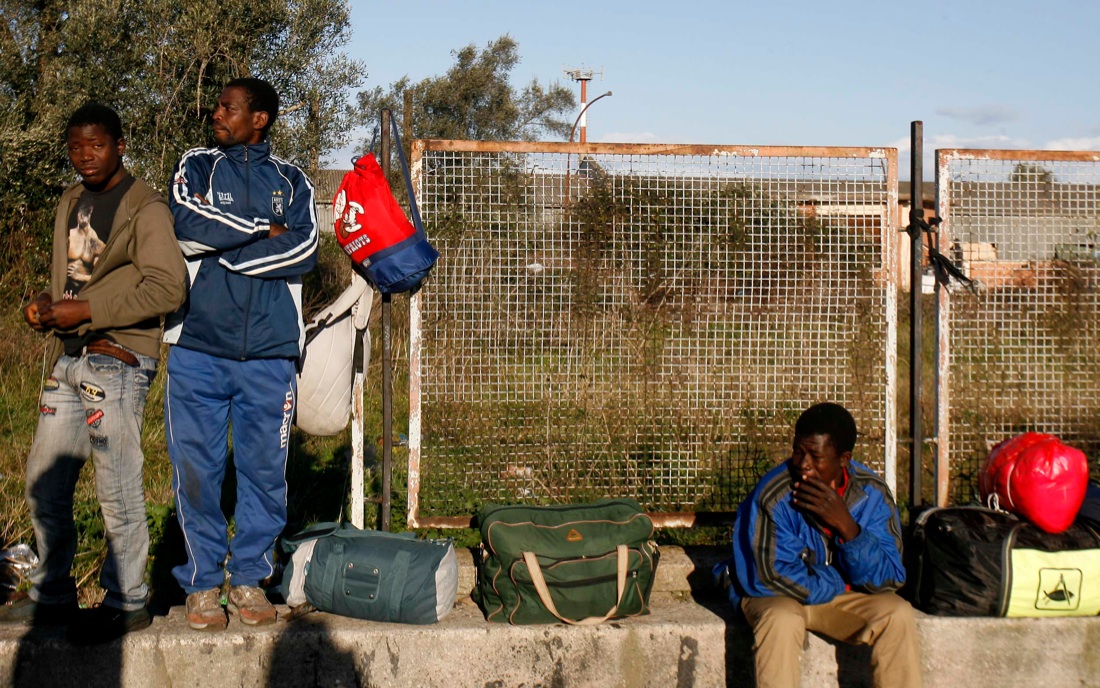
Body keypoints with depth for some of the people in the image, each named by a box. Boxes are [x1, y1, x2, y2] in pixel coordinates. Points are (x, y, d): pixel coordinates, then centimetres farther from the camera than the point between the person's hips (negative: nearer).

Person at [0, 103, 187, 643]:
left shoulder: (145, 207, -7)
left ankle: (126, 603, 8)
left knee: (117, 489, -4)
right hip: (67, 363, 8)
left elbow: (167, 288, -18)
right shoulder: (71, 203, 18)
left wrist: (86, 311, -17)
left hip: (116, 361, -8)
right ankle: (53, 597, 24)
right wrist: (46, 305, 4)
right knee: (44, 485, 11)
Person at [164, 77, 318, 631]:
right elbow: (188, 225, -9)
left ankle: (249, 578, 17)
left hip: (269, 355, 1)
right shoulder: (197, 167, 11)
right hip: (199, 348, -1)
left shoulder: (291, 181, 12)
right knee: (197, 470, 0)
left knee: (265, 471, 4)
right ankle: (203, 582, 12)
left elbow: (304, 250, -5)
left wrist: (224, 248, -9)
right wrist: (263, 230, -4)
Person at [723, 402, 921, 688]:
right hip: (780, 599, -3)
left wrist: (846, 526, -29)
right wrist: (841, 582, -12)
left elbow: (888, 579, -15)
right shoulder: (774, 496, -24)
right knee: (781, 619, -35)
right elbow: (779, 578, -23)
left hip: (846, 598, 4)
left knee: (898, 615, -21)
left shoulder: (872, 494, -12)